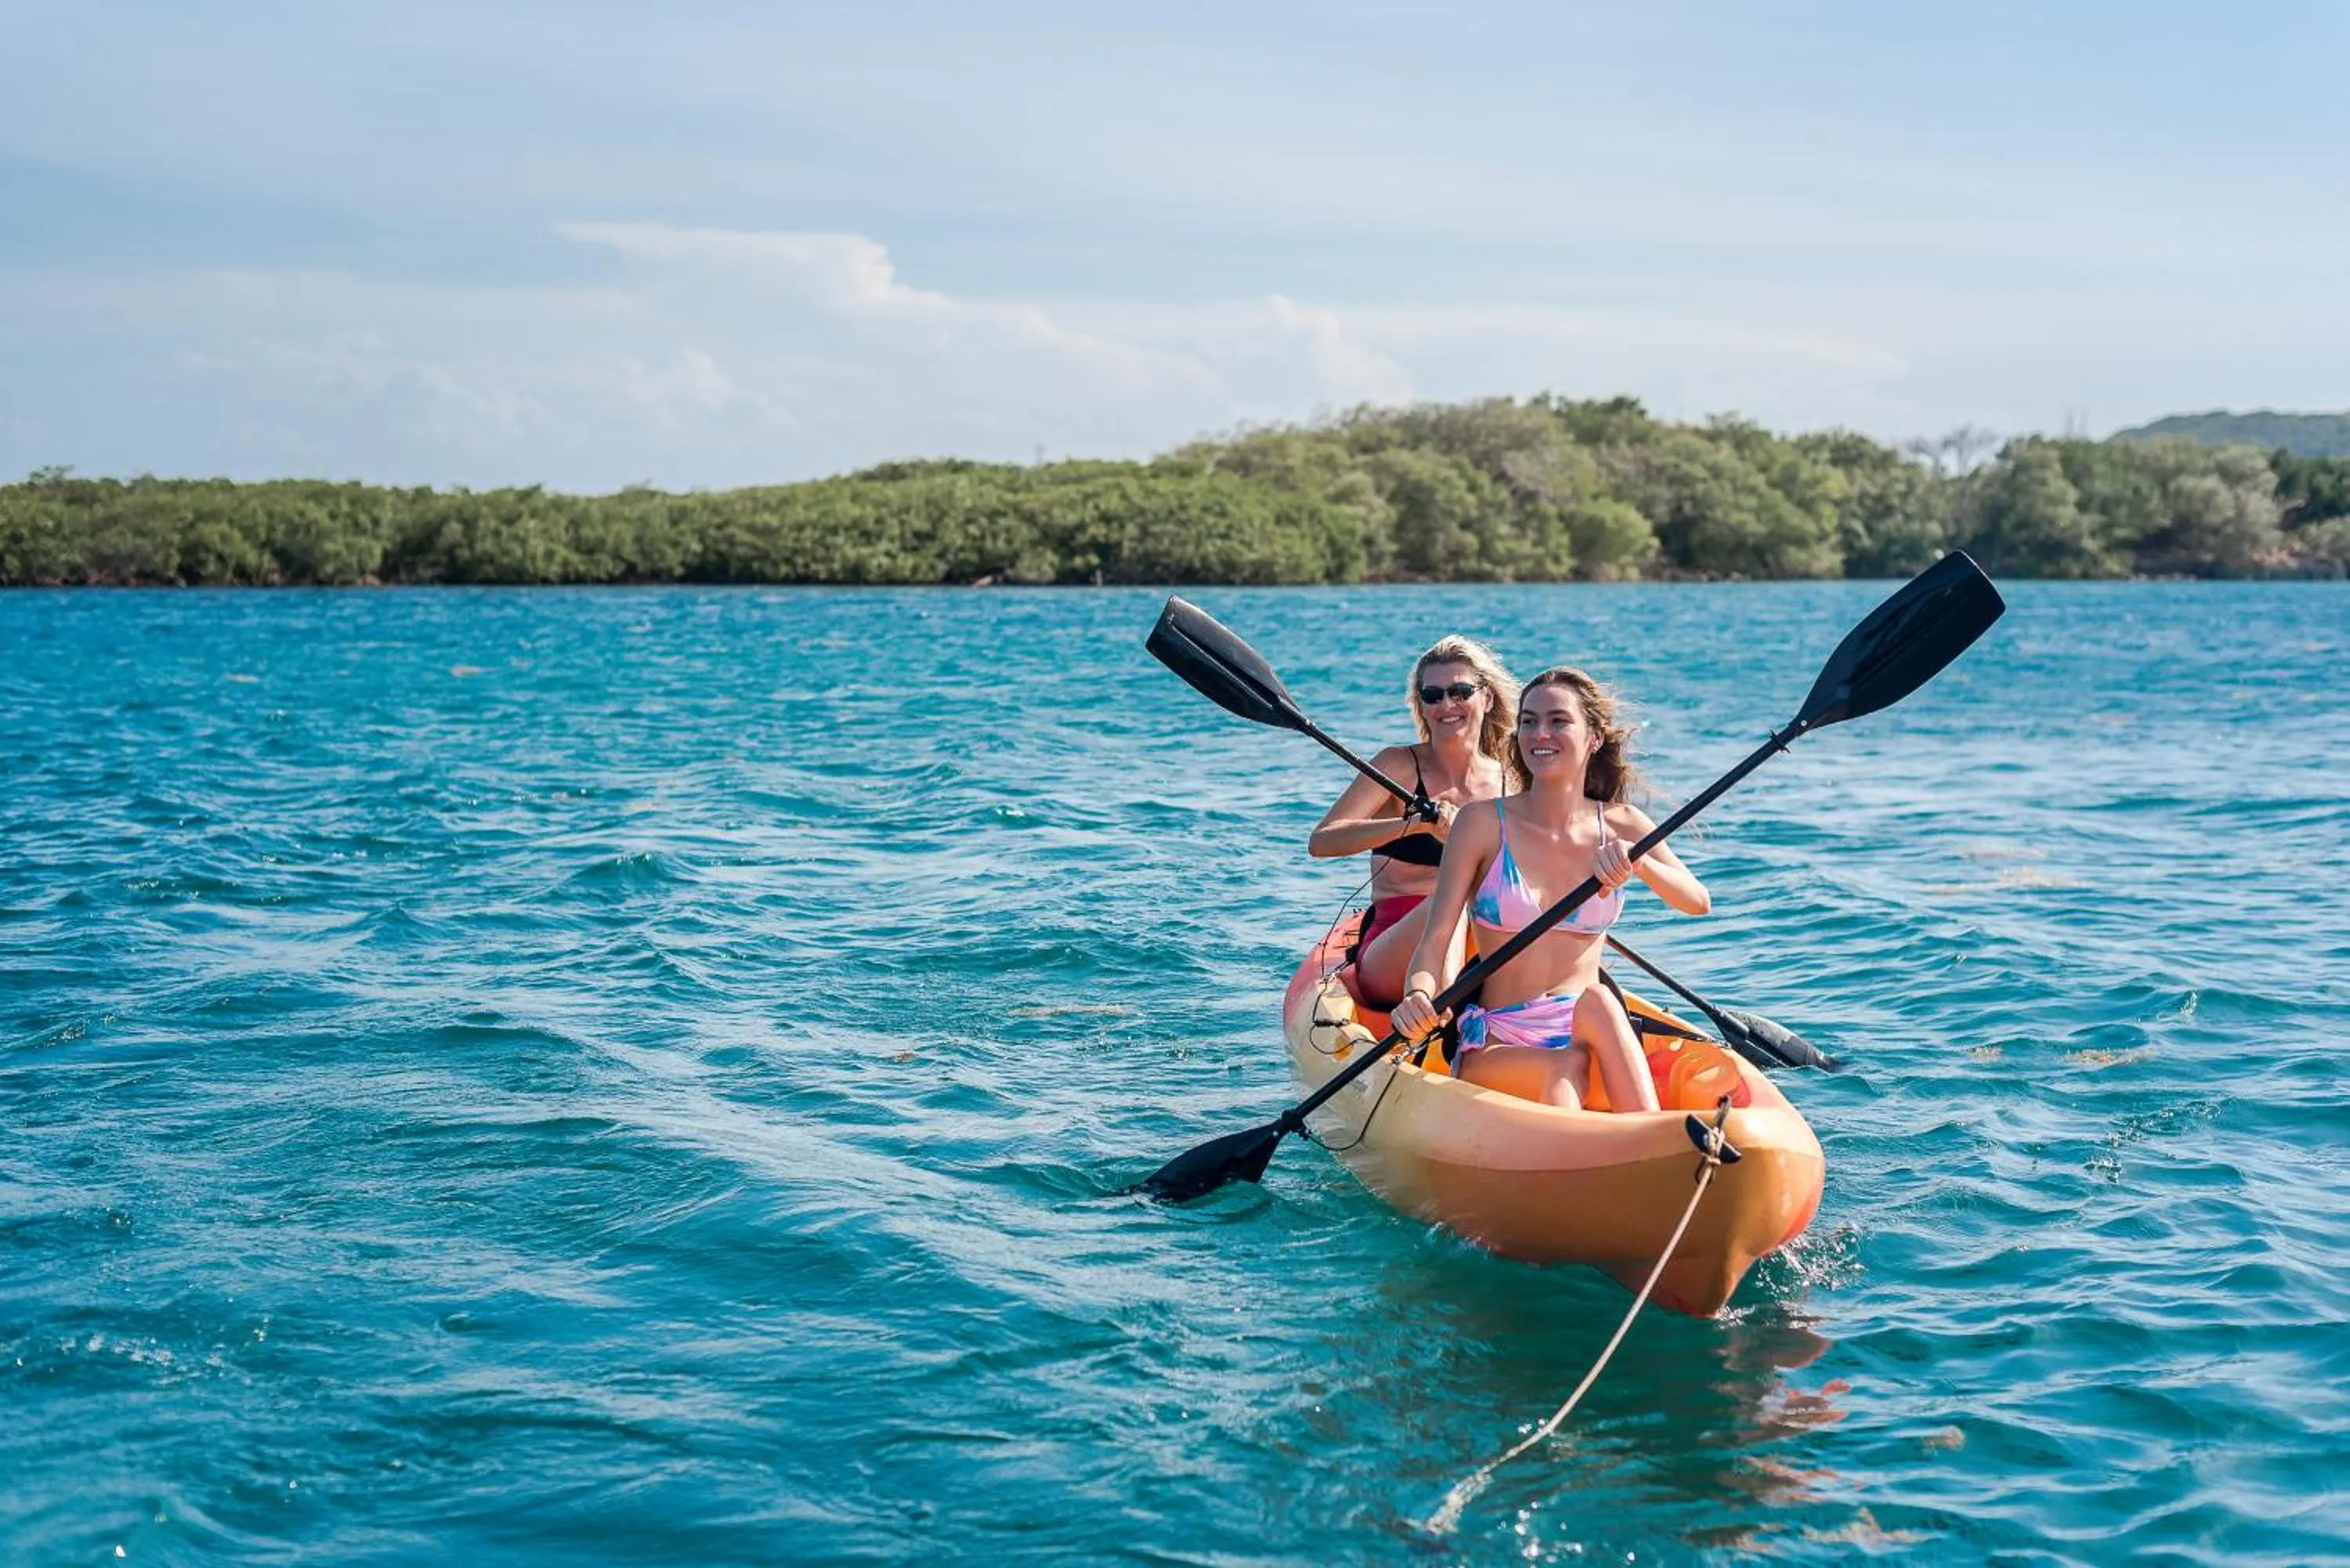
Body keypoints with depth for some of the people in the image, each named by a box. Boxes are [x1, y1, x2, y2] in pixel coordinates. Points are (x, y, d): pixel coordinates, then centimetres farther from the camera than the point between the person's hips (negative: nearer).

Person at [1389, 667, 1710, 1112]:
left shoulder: (1621, 827, 5)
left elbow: (1698, 901, -8)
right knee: (1566, 1065, -34)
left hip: (1586, 1032, 2)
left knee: (1597, 1002, -32)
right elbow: (1435, 939, -8)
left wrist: (1637, 863, -28)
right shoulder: (1483, 823, -3)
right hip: (1495, 1046, -2)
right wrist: (1417, 996, -29)